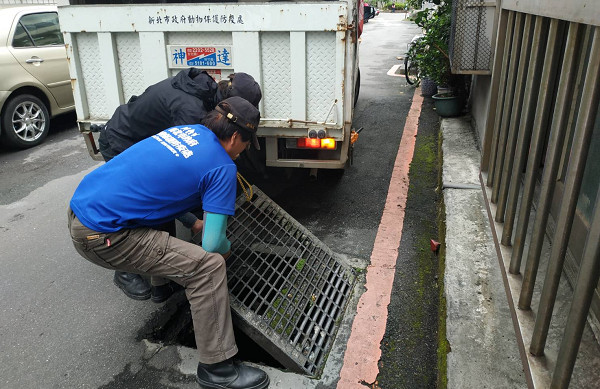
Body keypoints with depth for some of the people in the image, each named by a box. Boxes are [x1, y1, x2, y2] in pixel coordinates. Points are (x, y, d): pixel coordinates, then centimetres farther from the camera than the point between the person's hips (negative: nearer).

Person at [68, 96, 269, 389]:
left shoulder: (188, 130, 12)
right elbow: (213, 244, -11)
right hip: (102, 237, -9)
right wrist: (227, 250, 12)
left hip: (79, 207, 9)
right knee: (208, 266, -10)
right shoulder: (222, 167, -10)